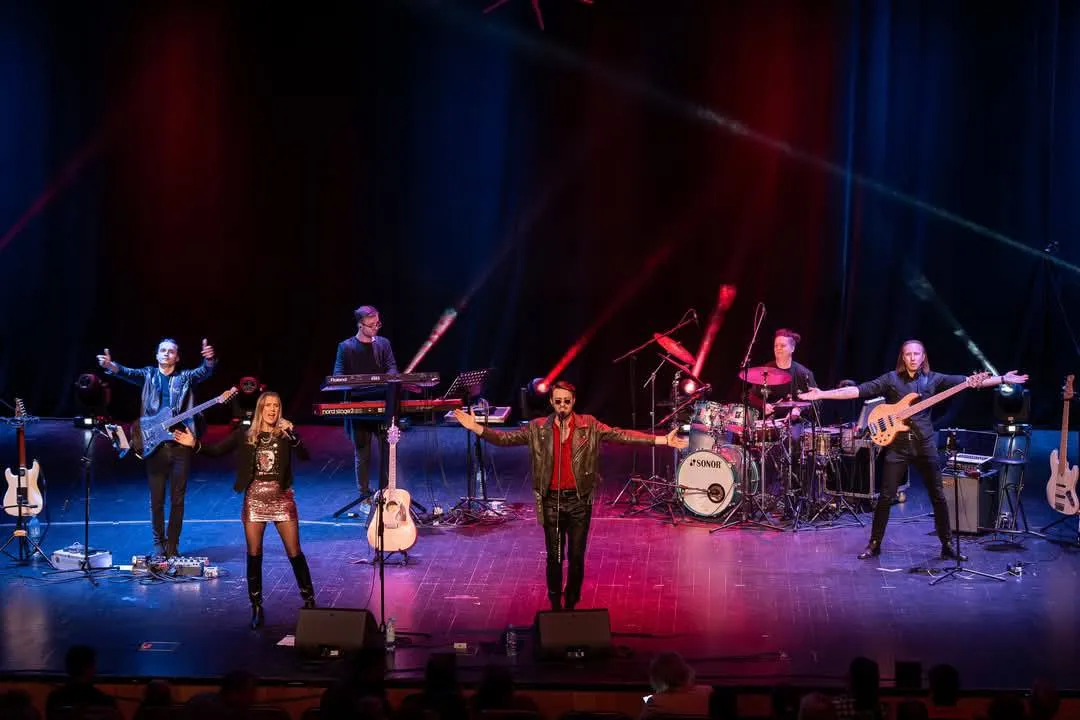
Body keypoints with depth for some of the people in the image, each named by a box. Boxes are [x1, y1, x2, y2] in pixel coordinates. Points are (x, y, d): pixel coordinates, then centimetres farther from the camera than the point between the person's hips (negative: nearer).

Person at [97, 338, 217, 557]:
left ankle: (172, 546, 13)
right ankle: (158, 544, 17)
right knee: (156, 499, 5)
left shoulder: (185, 377, 8)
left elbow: (204, 371, -10)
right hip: (155, 445, 0)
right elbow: (128, 373, -9)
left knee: (177, 499, 4)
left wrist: (209, 360, -35)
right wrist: (111, 366, -31)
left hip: (180, 444, 0)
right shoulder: (148, 375, 10)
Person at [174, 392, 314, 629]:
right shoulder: (245, 434, 2)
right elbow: (217, 450, 3)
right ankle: (257, 608, 12)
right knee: (254, 555, 3)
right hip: (254, 499, 2)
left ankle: (309, 601, 11)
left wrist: (292, 434, -29)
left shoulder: (285, 434, -2)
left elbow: (305, 456, -16)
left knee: (294, 553, -1)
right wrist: (195, 445, -11)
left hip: (281, 499, -2)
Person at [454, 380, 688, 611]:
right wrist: (477, 428, -19)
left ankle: (571, 605, 22)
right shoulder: (538, 429, -1)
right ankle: (555, 607, 21)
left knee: (577, 557, 6)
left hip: (579, 500, 0)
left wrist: (661, 440, -17)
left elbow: (621, 435, -8)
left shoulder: (589, 426, -3)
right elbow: (506, 438, -4)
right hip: (552, 501, 0)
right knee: (554, 557, 7)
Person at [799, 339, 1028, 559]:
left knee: (938, 496, 4)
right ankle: (874, 544, 11)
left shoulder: (934, 379, 4)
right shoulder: (890, 379, 0)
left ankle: (947, 546, 14)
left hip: (925, 444, 1)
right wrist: (822, 394, -16)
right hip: (897, 445, -1)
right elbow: (858, 390, -7)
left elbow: (969, 381, 0)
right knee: (886, 497, -1)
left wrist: (1003, 379, -7)